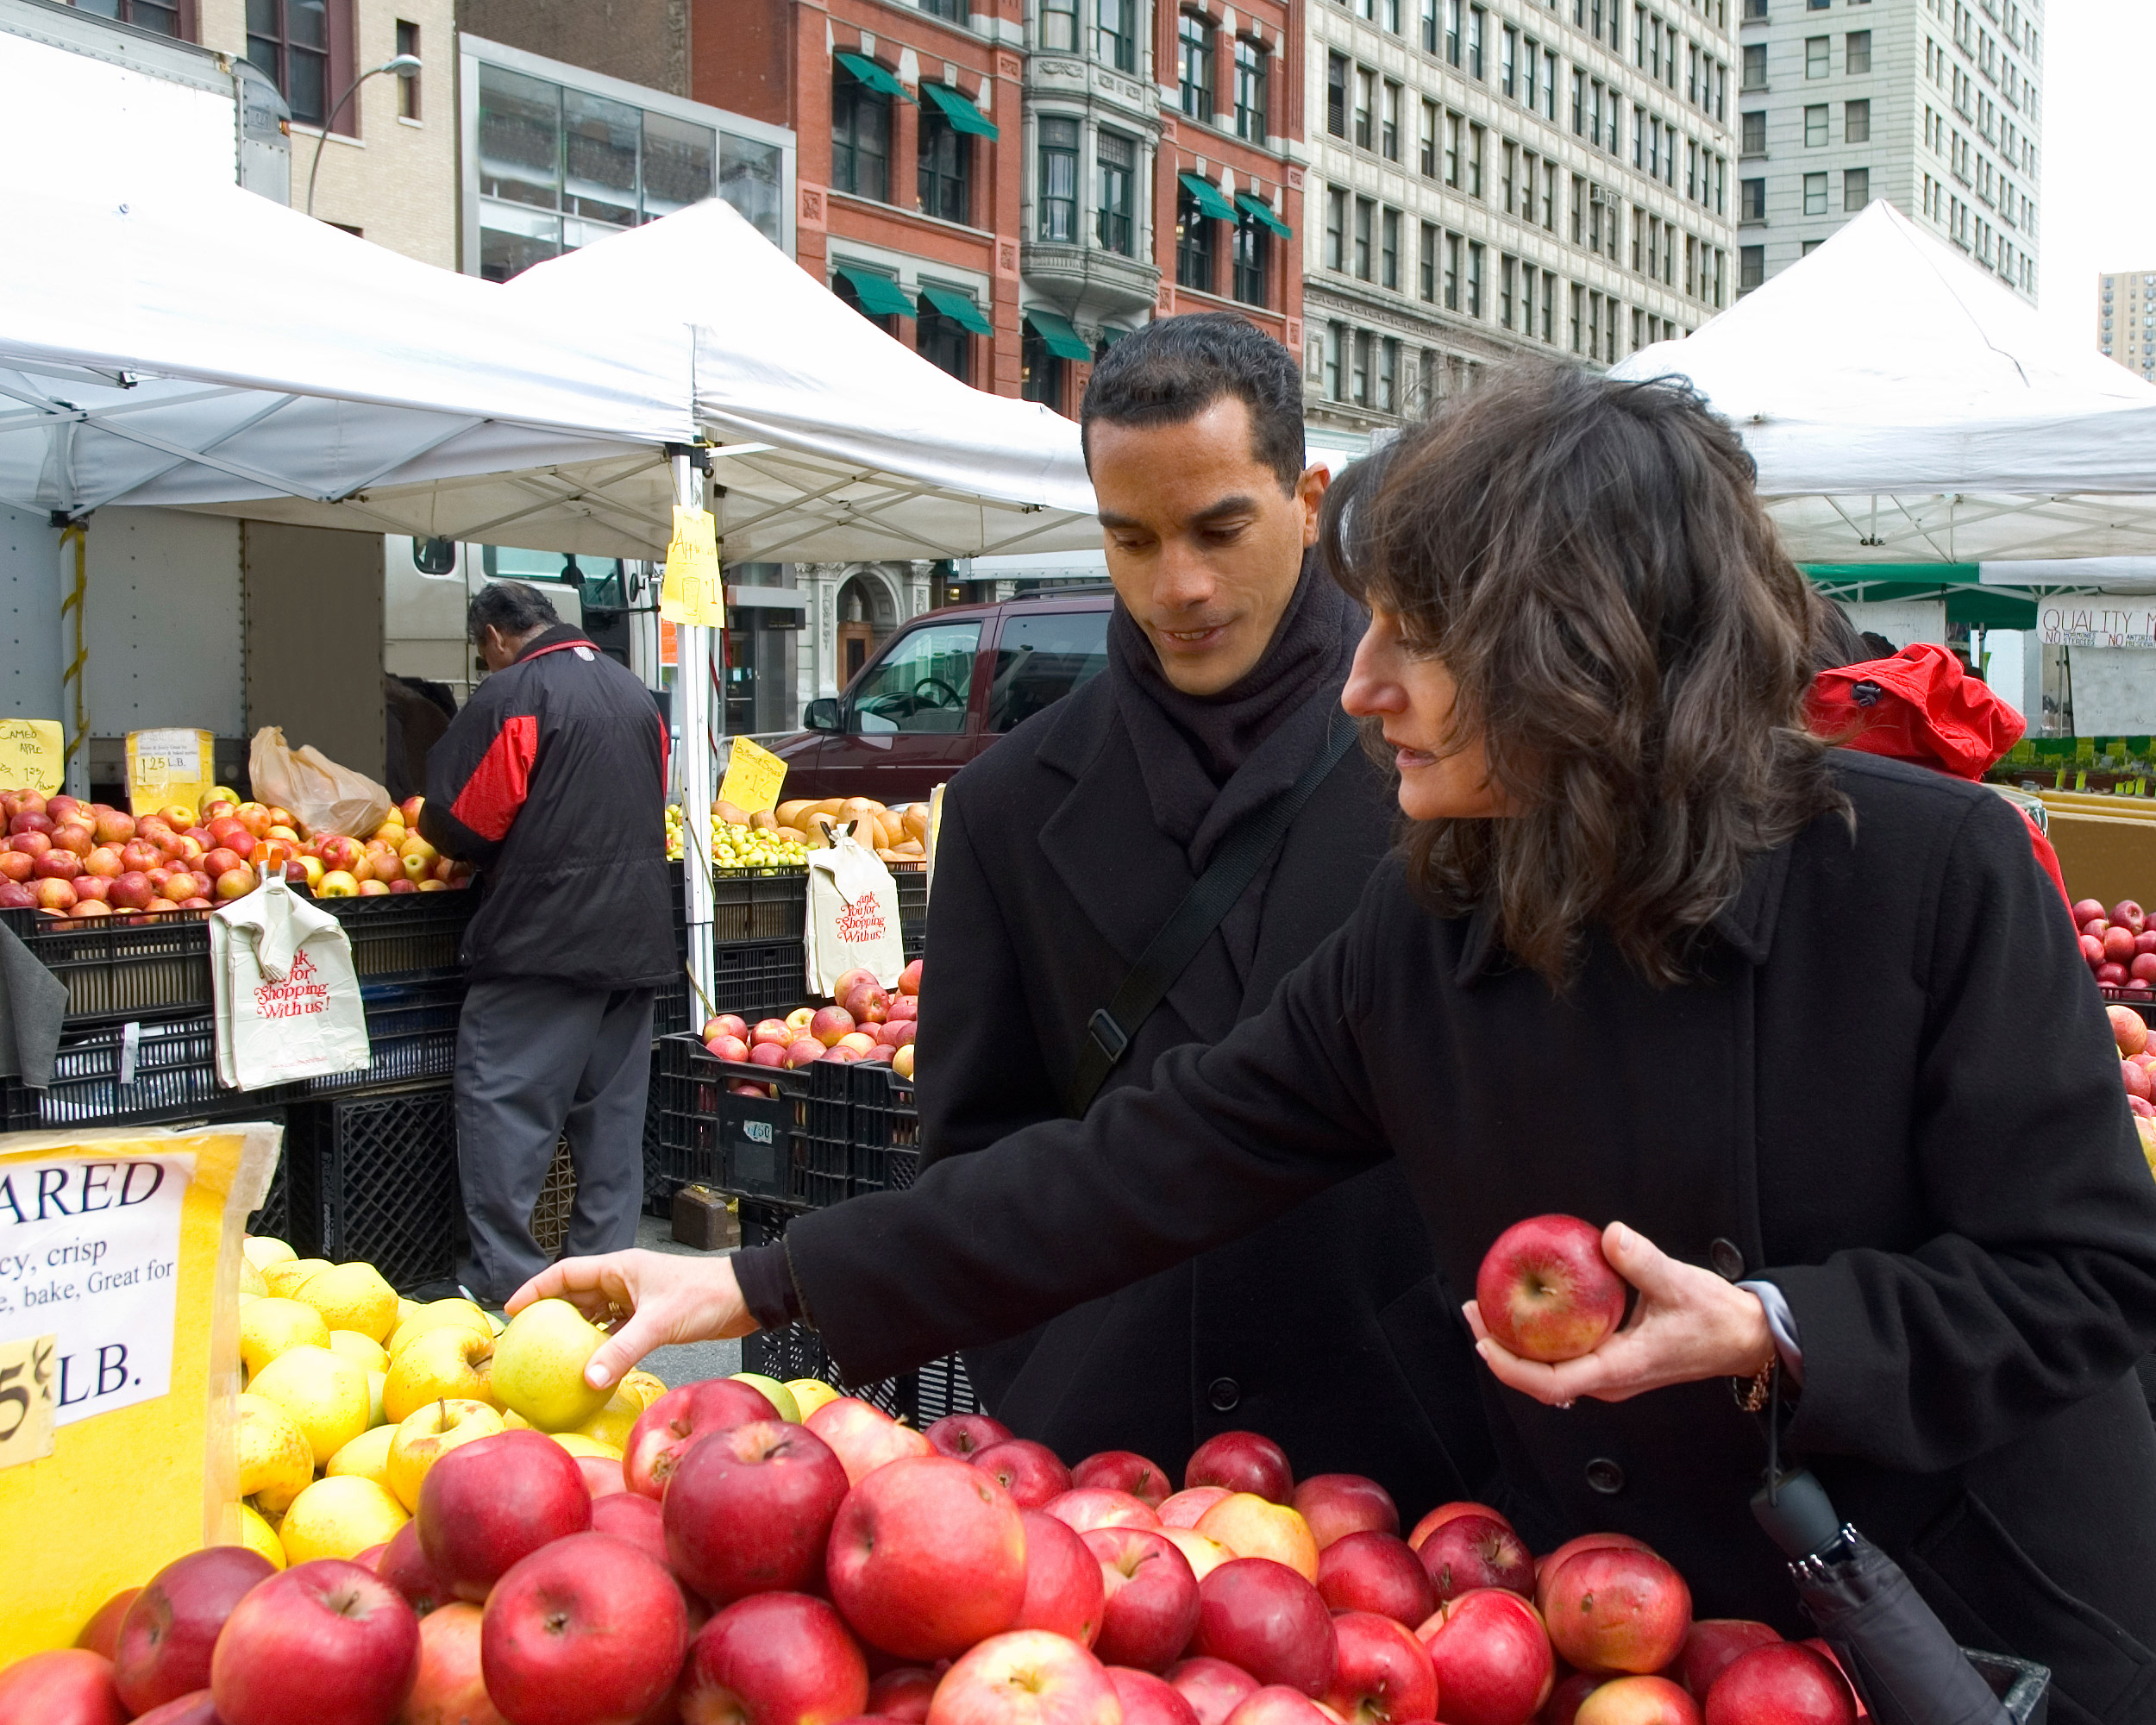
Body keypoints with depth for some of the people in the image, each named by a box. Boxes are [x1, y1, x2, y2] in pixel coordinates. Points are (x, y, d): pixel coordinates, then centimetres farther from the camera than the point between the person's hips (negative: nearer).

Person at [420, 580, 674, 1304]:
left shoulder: (510, 695, -10)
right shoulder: (635, 693, 14)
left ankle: (501, 1278, 0)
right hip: (637, 937, 8)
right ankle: (604, 1267, 17)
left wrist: (433, 834, 10)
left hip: (543, 938, -7)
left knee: (503, 1104, -1)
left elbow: (462, 823, -11)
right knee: (612, 1108, 12)